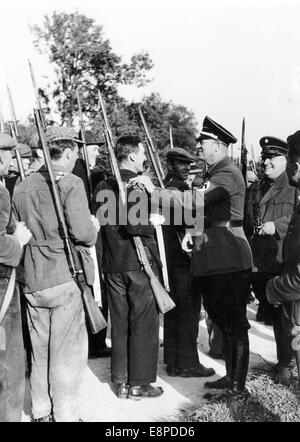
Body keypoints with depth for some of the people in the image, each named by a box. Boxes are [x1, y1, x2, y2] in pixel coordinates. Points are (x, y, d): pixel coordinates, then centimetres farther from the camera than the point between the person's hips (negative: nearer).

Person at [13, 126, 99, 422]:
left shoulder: (22, 187, 8)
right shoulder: (71, 184, -12)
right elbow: (82, 233, -19)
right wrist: (94, 226, 1)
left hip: (32, 280, 7)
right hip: (66, 277, -6)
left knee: (39, 350, 17)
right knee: (68, 351, 4)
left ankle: (41, 412, 29)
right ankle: (65, 415, 13)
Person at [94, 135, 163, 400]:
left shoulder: (103, 186, 8)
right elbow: (134, 225, -25)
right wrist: (155, 223, -10)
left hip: (112, 265, 7)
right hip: (139, 262, -7)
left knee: (119, 324, 14)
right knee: (144, 324, 6)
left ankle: (121, 381, 23)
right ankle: (140, 383, 14)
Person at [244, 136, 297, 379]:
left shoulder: (294, 187, -2)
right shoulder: (254, 189, 18)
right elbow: (246, 223, 23)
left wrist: (277, 225, -19)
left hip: (284, 261, -6)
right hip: (258, 263, 6)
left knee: (284, 314, -2)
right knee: (271, 312, 12)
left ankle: (286, 362, 13)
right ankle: (285, 358, 27)